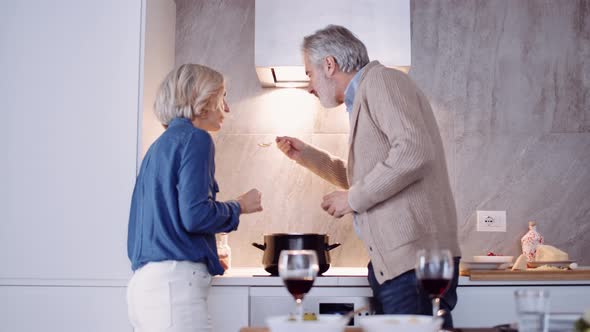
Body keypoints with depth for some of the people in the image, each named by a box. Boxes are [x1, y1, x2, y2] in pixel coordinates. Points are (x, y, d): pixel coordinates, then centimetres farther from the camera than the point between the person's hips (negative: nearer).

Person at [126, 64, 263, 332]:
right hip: (173, 282, -9)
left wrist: (208, 255, 31)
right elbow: (195, 215, -17)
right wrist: (239, 206, 0)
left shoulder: (160, 145, 19)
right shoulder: (194, 138, -6)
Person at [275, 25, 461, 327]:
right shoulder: (363, 98, 24)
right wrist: (306, 155, 25)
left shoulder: (381, 80, -5)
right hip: (391, 261, 10)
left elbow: (414, 151, -21)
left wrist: (352, 199, -13)